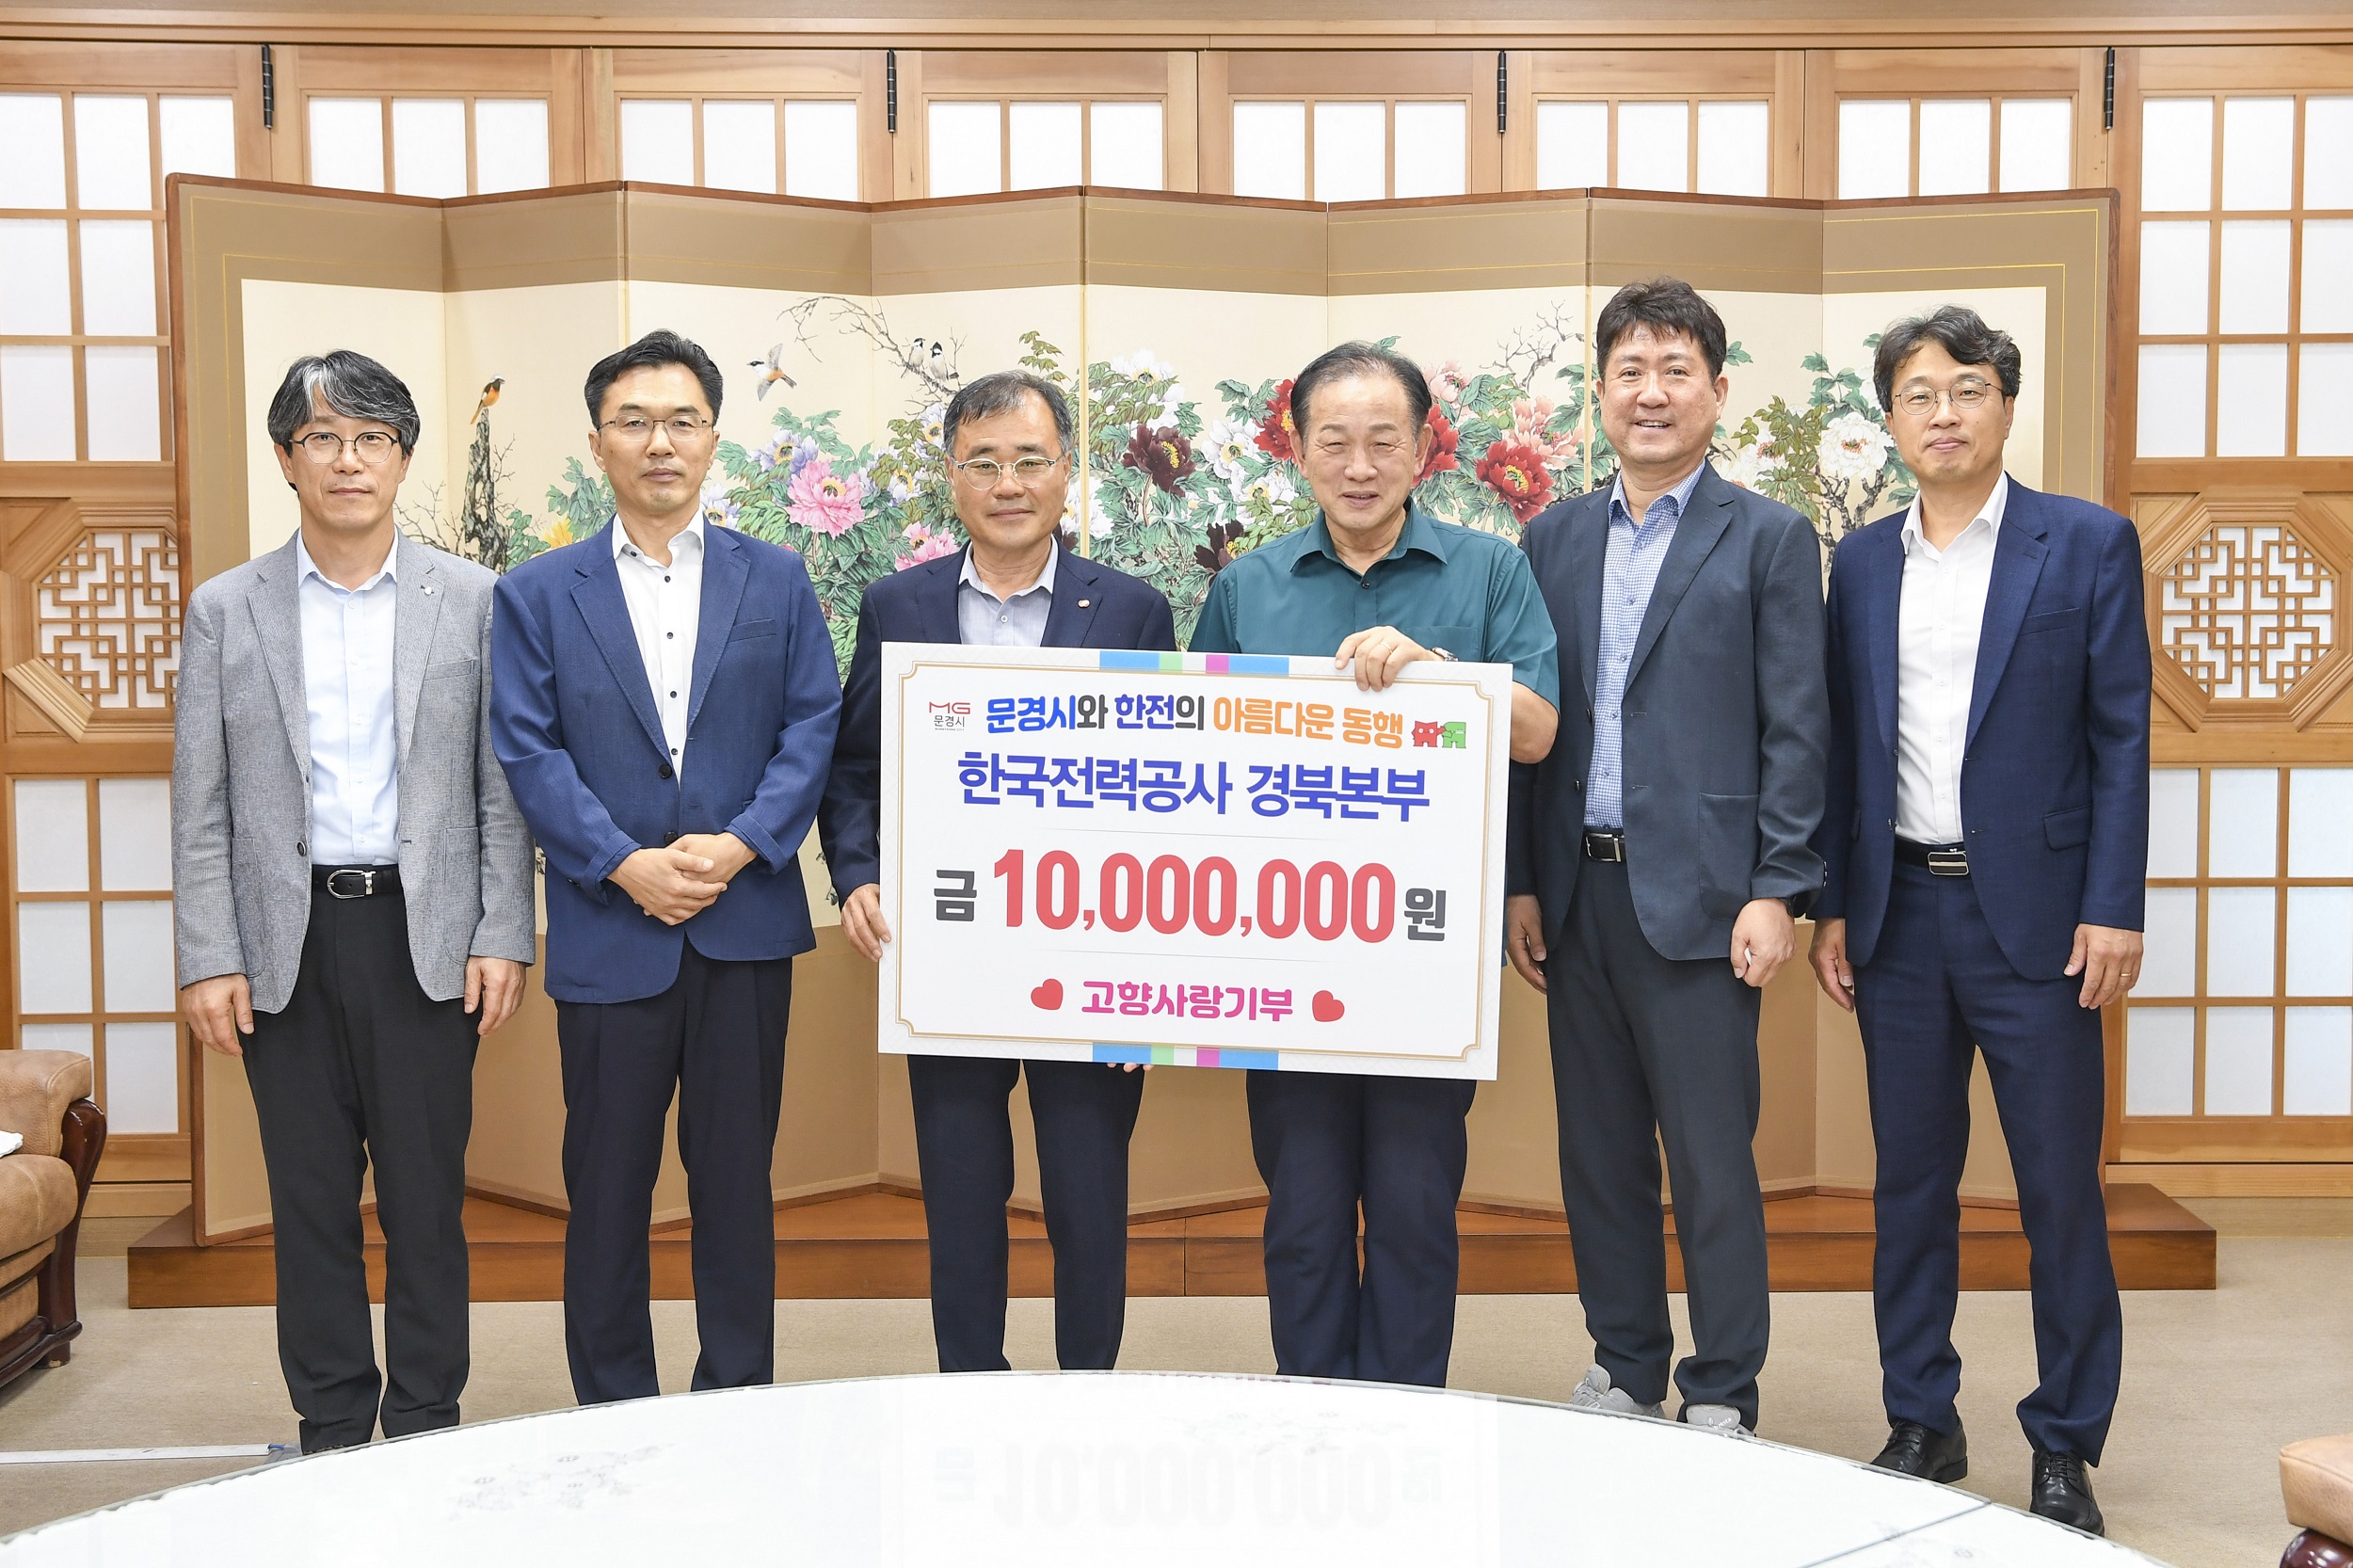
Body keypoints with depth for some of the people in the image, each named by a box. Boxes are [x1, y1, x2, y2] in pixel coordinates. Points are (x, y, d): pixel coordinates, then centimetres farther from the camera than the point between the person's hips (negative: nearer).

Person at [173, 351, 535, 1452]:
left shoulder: (472, 602, 3)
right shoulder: (226, 609, 5)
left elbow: (503, 789, 2)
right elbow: (200, 806, 4)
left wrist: (503, 938, -5)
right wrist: (208, 959, -3)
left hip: (427, 938, -1)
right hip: (287, 940, 1)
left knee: (426, 1196, 5)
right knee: (310, 1199, 8)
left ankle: (427, 1431, 18)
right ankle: (332, 1430, 22)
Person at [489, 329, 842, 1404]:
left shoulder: (775, 579, 8)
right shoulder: (538, 593, 6)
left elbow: (813, 726, 2)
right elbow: (527, 750, -1)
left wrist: (743, 843, -12)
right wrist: (625, 864, -13)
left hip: (746, 925, 1)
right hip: (608, 933, 0)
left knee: (737, 1177, 9)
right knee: (607, 1186, 6)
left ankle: (740, 1411, 21)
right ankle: (612, 1417, 20)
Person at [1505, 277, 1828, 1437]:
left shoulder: (1769, 539, 0)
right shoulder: (1553, 540, 12)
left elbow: (1795, 729, -3)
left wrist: (1778, 892, -10)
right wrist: (1520, 884, 7)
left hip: (1696, 895, -4)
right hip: (1577, 895, 5)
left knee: (1712, 1160, 1)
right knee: (1597, 1151, 12)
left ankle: (1720, 1397, 13)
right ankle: (1624, 1367, 26)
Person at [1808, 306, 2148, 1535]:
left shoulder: (2088, 545, 0)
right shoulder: (1861, 563, 10)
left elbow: (2121, 737, -3)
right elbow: (1845, 745, 11)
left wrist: (2113, 907, -9)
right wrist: (1831, 904, 6)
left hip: (2032, 914, -3)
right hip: (1898, 914, 4)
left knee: (2061, 1192, 2)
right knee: (1910, 1185, 11)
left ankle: (2065, 1446, 15)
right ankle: (1920, 1425, 23)